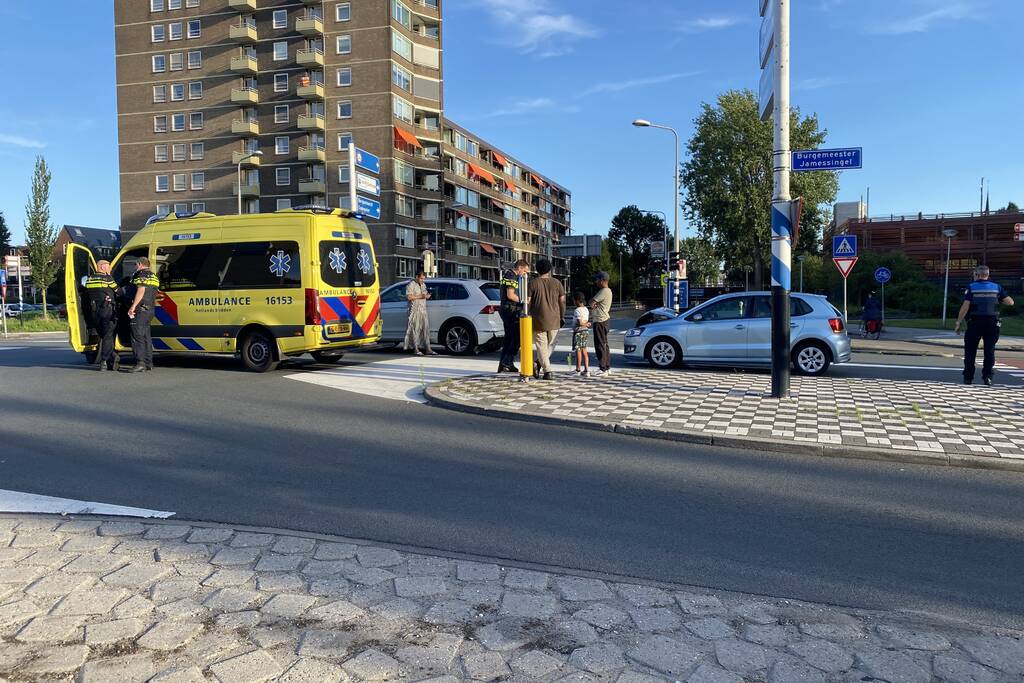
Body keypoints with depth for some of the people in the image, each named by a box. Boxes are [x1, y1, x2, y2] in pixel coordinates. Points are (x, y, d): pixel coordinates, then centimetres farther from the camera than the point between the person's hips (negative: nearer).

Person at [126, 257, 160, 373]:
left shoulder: (141, 274, -8)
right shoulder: (154, 276, 20)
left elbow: (141, 290, -20)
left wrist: (133, 307, -22)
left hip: (140, 309, -9)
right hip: (150, 310, 9)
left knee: (137, 336, -10)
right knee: (146, 336, 13)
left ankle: (140, 363, -18)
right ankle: (148, 363, 15)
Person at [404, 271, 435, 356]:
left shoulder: (423, 285, 18)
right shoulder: (411, 284, -6)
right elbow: (409, 297, -15)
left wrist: (427, 296, 4)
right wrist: (421, 296, -18)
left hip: (423, 310, 7)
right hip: (414, 310, -7)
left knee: (426, 328, 3)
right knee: (415, 329, -5)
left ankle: (428, 349, 4)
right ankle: (416, 349, -1)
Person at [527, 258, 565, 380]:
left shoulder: (533, 283, -3)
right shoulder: (557, 283, 4)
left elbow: (528, 302, -5)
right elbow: (562, 301, 5)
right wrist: (562, 317, 13)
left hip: (538, 320, -2)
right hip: (554, 320, 2)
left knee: (541, 345, 3)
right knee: (550, 344, 17)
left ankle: (547, 371, -3)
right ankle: (539, 364, 2)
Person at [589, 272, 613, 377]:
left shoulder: (604, 291, -17)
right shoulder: (607, 291, 17)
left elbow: (591, 302, -17)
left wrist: (592, 304, 3)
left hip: (600, 321, -11)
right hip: (602, 320, 11)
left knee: (600, 344, -8)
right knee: (604, 344, 14)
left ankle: (603, 369, -7)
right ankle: (607, 367, 20)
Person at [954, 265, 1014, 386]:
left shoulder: (971, 287, -3)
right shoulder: (996, 287, 5)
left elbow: (965, 307, -9)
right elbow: (1010, 302, 2)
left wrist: (958, 323, -5)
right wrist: (998, 300, 21)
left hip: (975, 323, -2)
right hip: (992, 323, 2)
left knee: (970, 351, 7)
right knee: (989, 350, 8)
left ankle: (968, 377, 9)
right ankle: (987, 376, 1)